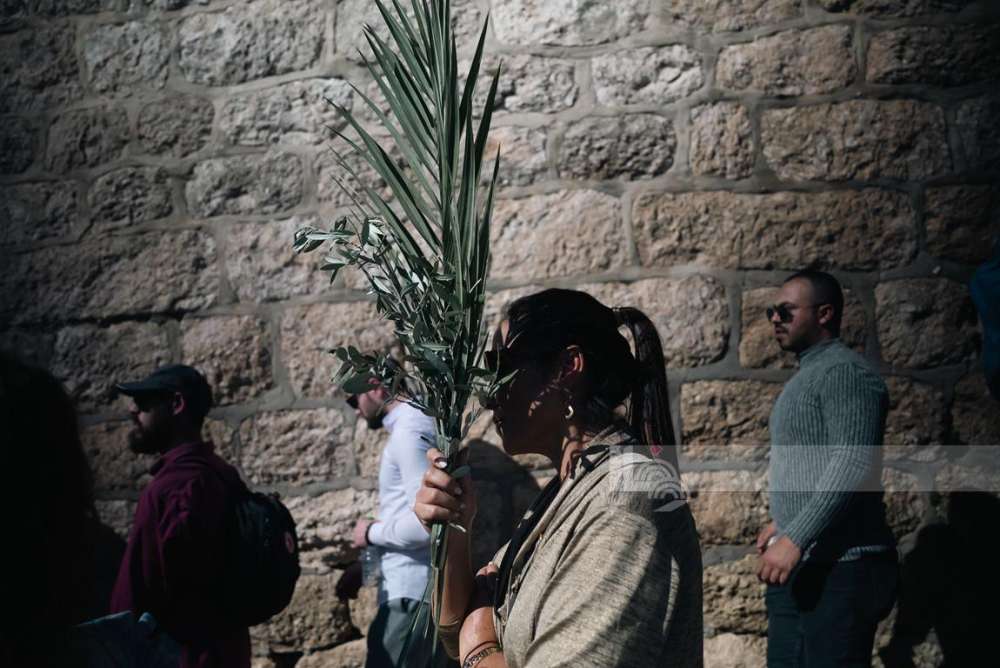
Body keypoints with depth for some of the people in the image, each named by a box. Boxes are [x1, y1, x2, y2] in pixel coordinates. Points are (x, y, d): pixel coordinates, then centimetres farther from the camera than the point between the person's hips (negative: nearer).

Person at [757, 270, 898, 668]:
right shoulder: (806, 377, 20)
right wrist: (783, 521, 23)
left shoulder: (844, 372, -11)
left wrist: (795, 538, -25)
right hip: (801, 568, 10)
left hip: (839, 567, -10)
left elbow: (852, 464, -22)